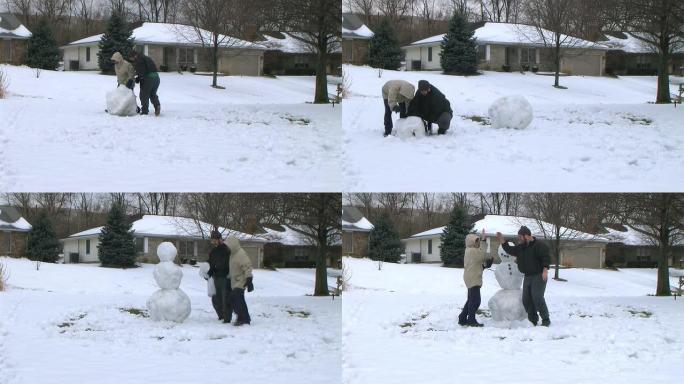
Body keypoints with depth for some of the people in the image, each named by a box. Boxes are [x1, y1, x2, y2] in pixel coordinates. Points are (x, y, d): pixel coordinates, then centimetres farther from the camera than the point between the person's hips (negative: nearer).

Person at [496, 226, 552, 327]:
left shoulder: (538, 245, -12)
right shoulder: (521, 247, 14)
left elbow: (546, 258, -18)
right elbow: (510, 250, 21)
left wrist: (545, 270, -29)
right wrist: (502, 240, 12)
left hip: (538, 276, -9)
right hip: (528, 276, 9)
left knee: (537, 297, -16)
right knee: (526, 299, 6)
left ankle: (546, 320, -8)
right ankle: (533, 320, 13)